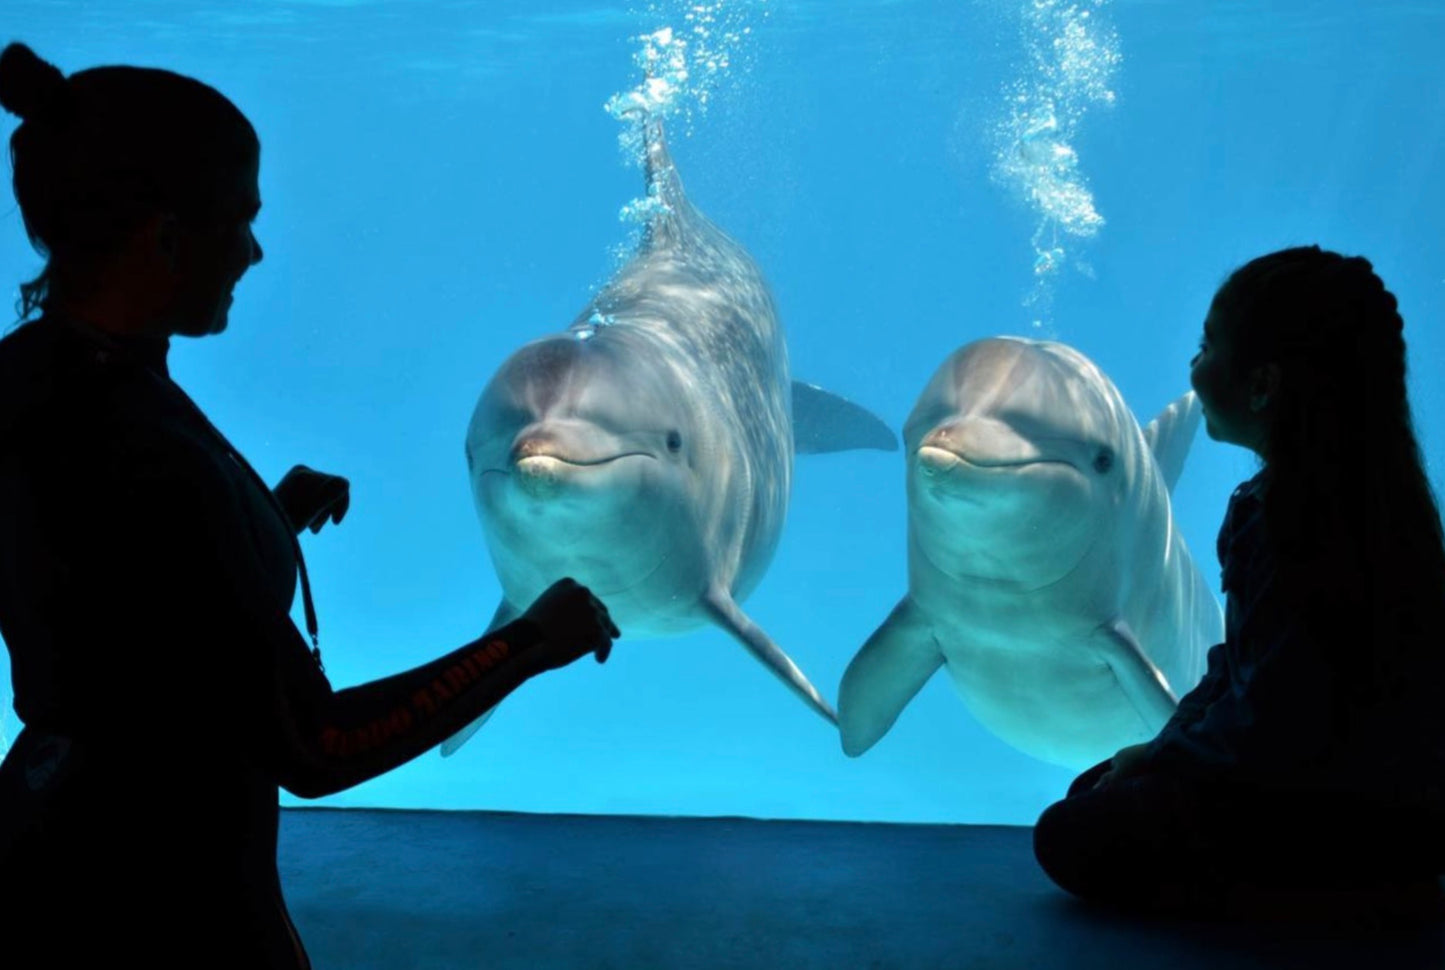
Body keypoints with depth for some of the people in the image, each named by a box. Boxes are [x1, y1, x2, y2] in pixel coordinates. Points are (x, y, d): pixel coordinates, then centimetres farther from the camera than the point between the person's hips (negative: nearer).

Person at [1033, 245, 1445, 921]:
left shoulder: (1301, 514, -27)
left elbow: (1273, 726, -26)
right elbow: (1247, 661, 11)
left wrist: (1162, 754, -9)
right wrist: (1171, 743, 2)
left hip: (1364, 815, -10)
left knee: (1073, 839, -8)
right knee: (1094, 792, 17)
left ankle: (1357, 897, -2)